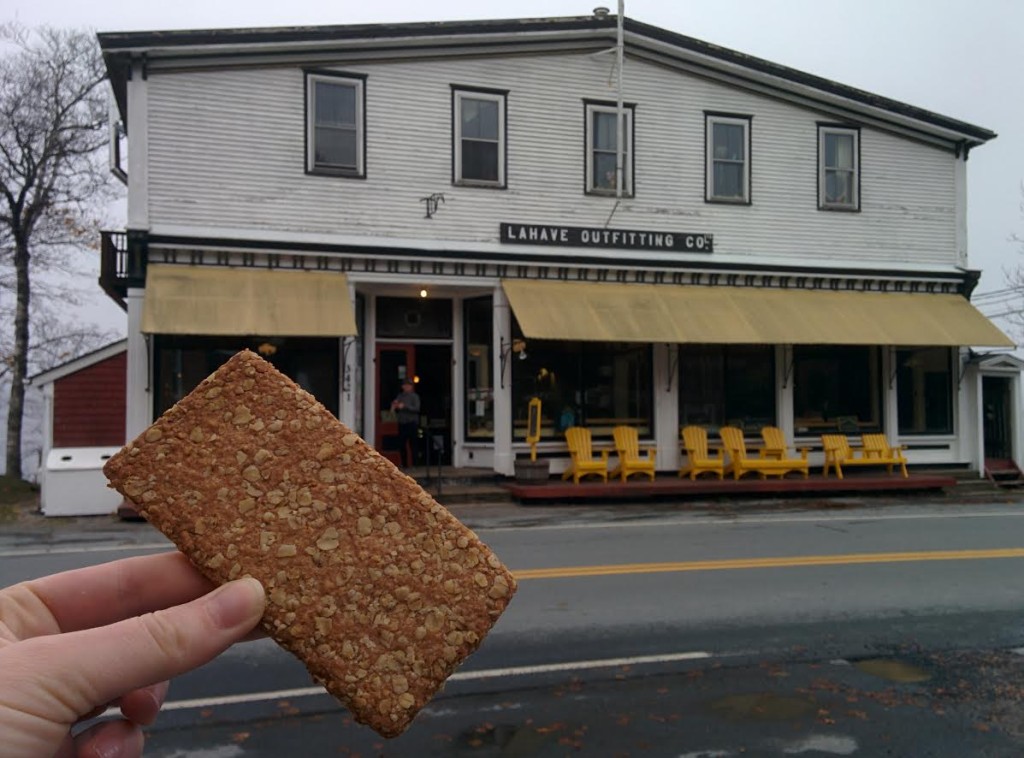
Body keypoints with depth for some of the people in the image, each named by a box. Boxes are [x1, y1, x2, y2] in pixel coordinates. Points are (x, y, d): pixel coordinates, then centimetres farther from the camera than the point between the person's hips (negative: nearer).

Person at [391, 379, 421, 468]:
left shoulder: (414, 396, 1)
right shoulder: (399, 396, 13)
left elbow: (416, 409, -11)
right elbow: (394, 409, 16)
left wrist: (404, 406, -18)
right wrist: (394, 406, -6)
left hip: (412, 424, -4)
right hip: (401, 424, 5)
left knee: (413, 446, -5)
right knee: (401, 445, 5)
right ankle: (404, 465, 14)